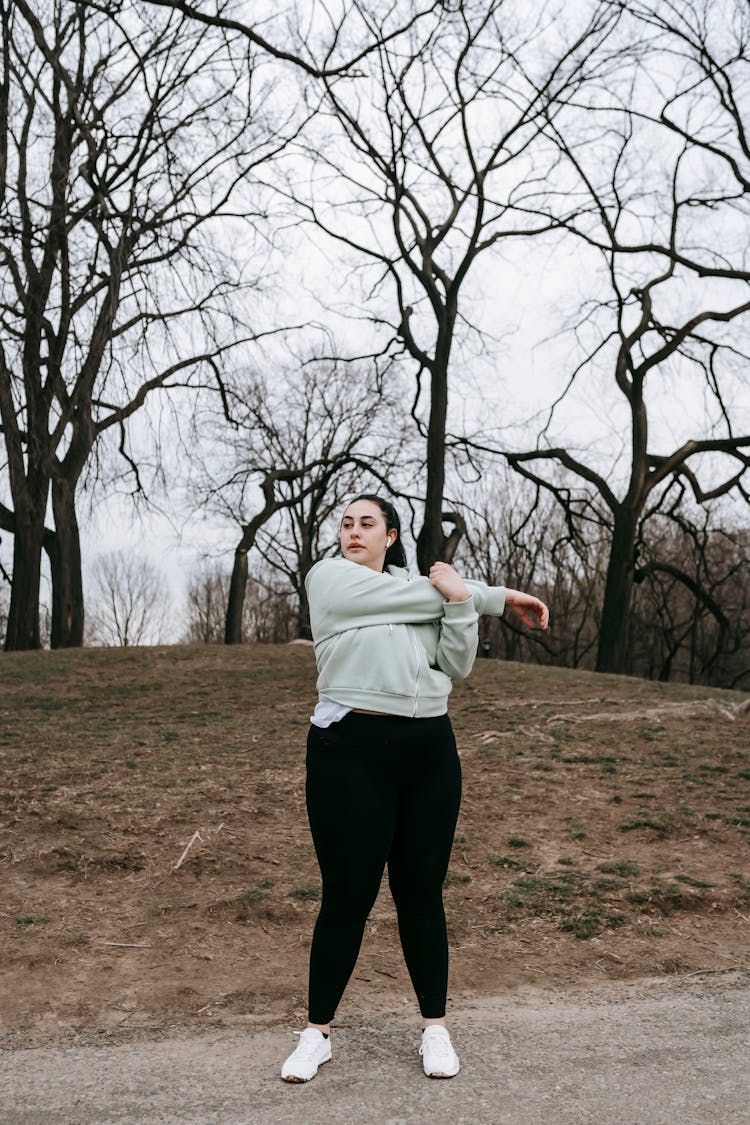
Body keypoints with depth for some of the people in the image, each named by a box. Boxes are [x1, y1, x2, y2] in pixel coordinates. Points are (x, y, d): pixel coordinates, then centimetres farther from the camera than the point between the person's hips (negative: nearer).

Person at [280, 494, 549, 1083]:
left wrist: (461, 600, -6)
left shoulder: (425, 591, 16)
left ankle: (436, 1028, 25)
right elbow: (414, 596, -4)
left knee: (423, 890, 11)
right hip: (350, 751, -4)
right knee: (347, 894, 1)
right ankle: (318, 1032, 18)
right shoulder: (330, 576, 0)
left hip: (429, 751, 4)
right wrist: (499, 596, 7)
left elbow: (457, 666, 7)